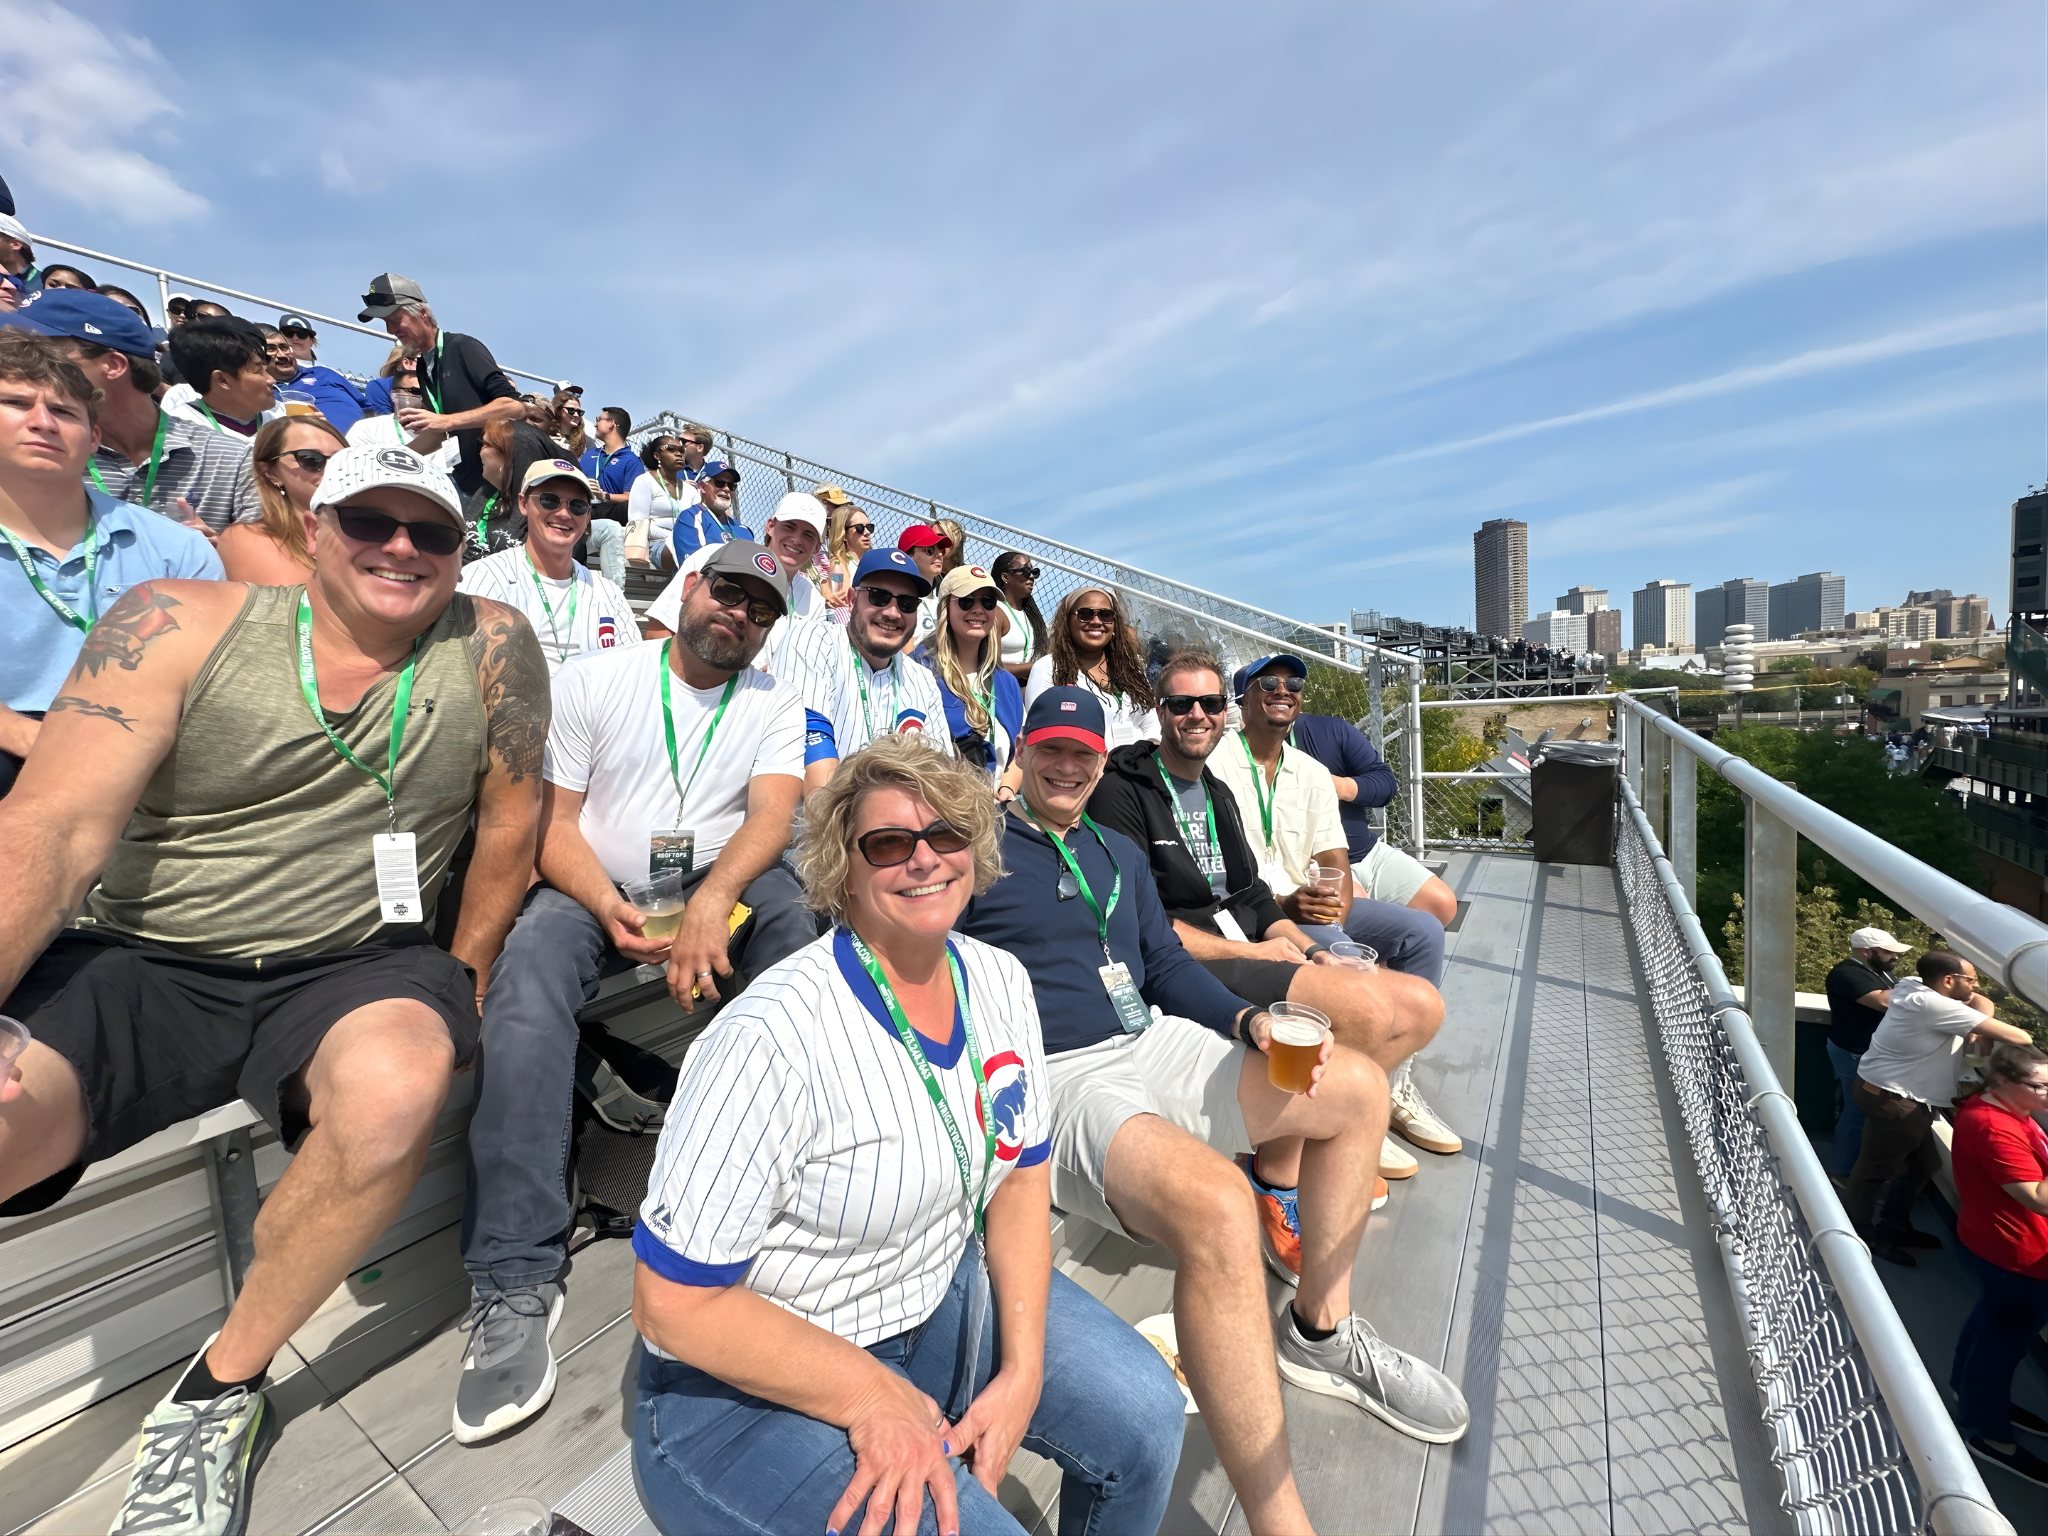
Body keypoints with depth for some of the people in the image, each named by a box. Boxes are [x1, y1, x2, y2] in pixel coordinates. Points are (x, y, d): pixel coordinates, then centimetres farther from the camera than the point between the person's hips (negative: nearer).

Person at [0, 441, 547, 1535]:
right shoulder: (180, 625, -2)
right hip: (138, 966, 1)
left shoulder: (490, 646, -2)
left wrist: (460, 984, 4)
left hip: (357, 968, 0)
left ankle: (221, 1385, -2)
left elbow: (510, 822, 3)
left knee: (397, 1085, -31)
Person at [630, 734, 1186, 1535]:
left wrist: (1024, 1367, -9)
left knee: (1146, 1416, -1)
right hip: (755, 1379, -5)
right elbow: (674, 1302, -21)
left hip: (946, 1291, 6)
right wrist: (874, 1397, -20)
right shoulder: (775, 1035, -29)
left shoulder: (999, 981, -8)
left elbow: (1021, 1174, 1)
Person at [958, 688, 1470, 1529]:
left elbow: (1166, 963, 19)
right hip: (1052, 1080, -8)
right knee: (1218, 1205, -36)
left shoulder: (1120, 853, 19)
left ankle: (1320, 1333, 22)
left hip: (1149, 1046, 9)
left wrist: (1249, 1020, 2)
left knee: (1358, 1087, 8)